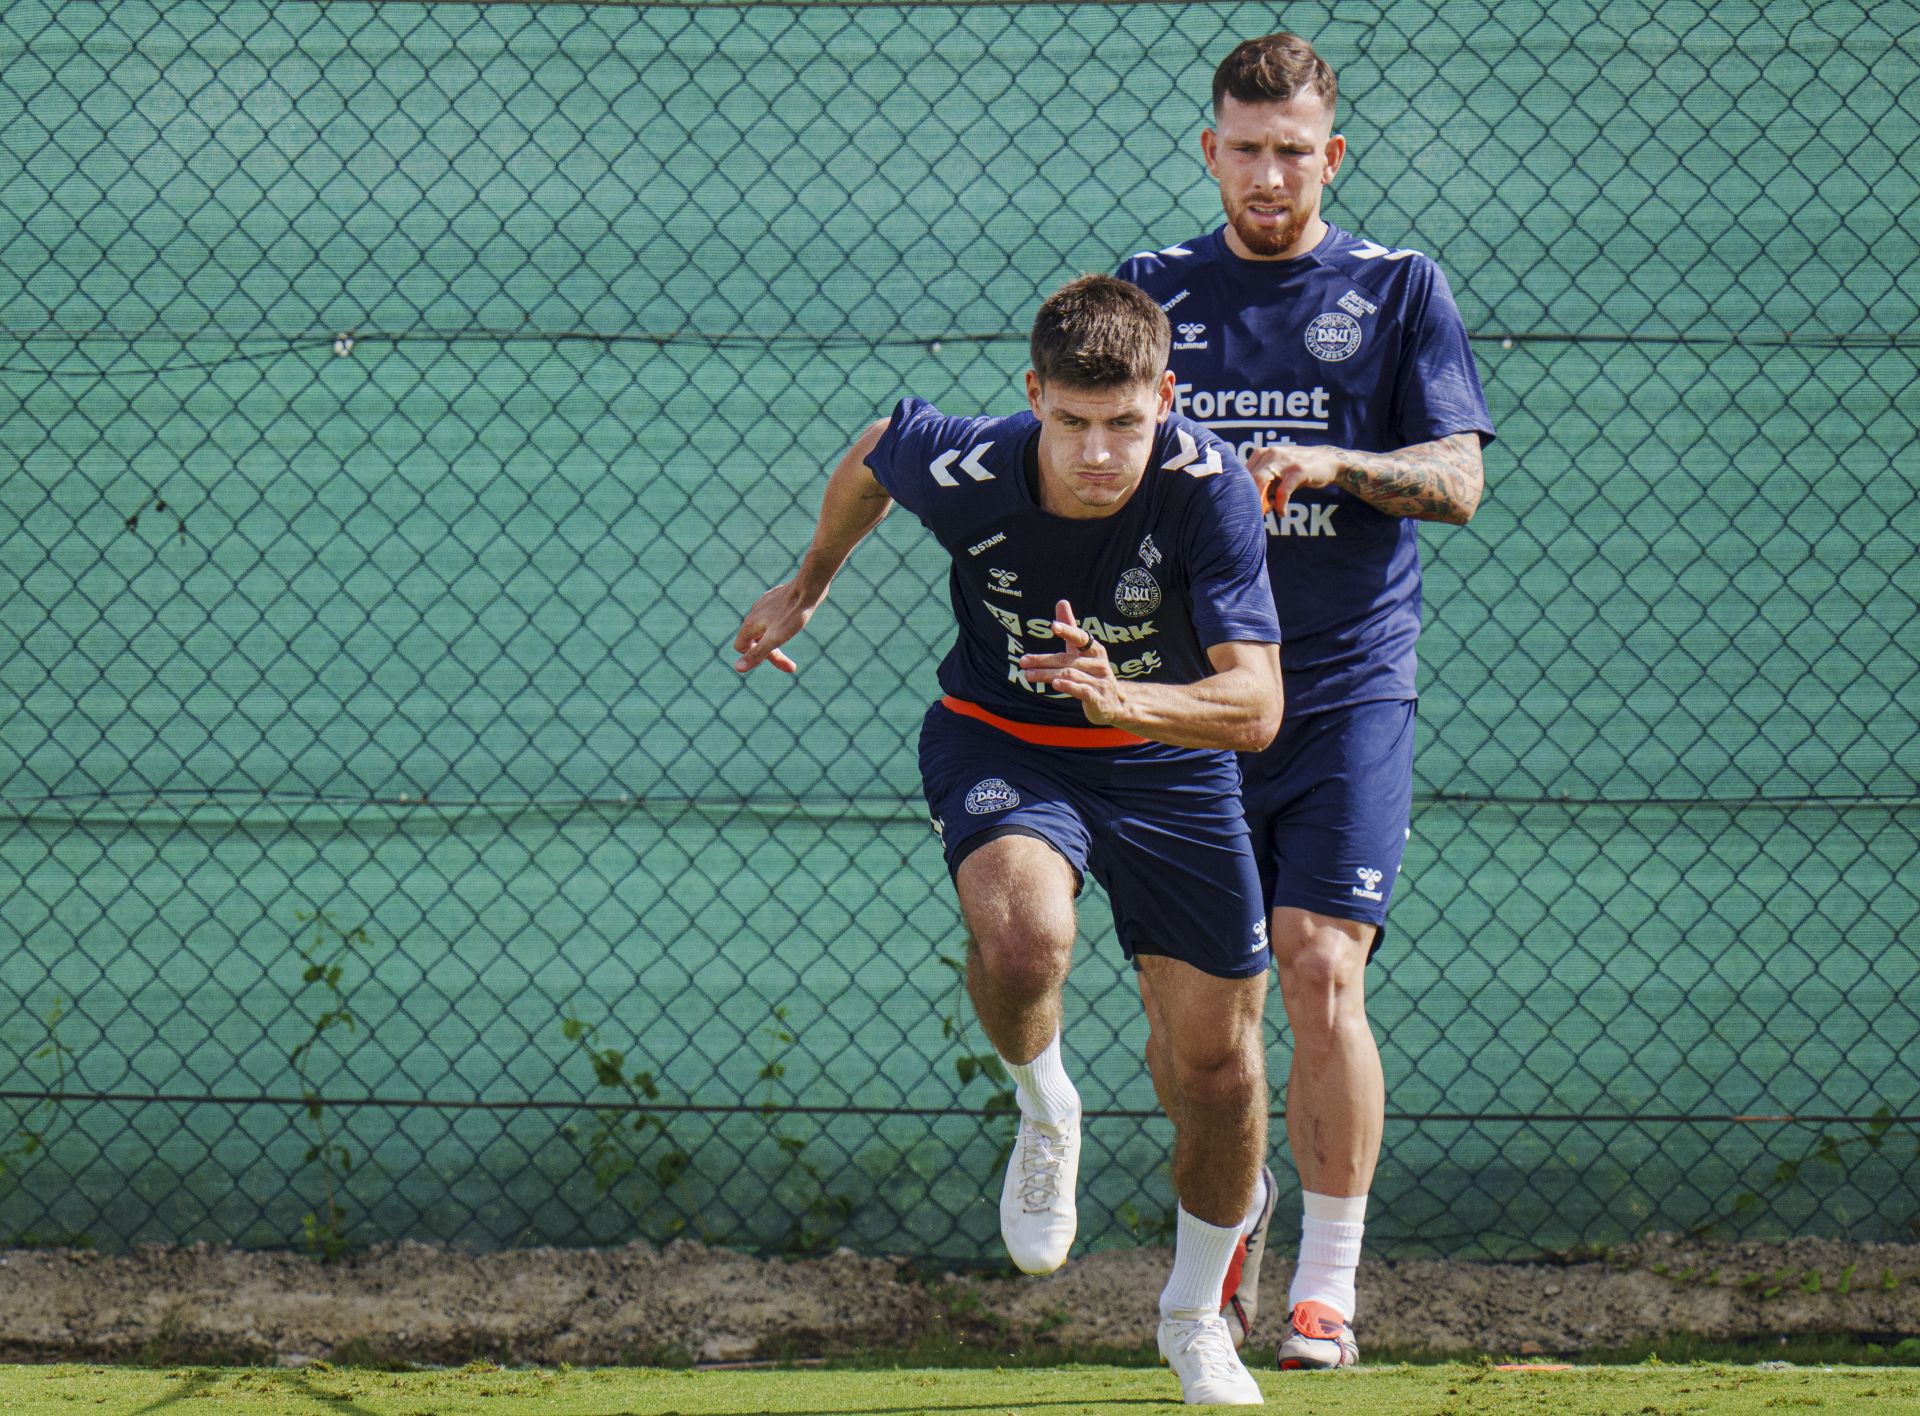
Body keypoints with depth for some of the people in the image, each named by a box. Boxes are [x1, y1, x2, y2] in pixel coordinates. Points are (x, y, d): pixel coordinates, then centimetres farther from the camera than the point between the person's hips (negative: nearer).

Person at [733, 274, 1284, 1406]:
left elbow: (1256, 705, -34)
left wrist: (1127, 702, -53)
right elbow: (874, 456, 1)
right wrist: (806, 588, 17)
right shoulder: (963, 470, -26)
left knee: (1219, 1066, 3)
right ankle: (1045, 1115, 0)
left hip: (1170, 754, 1)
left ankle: (1197, 1315, 30)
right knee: (1022, 940, -35)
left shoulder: (1208, 486, -30)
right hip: (1001, 745, -1)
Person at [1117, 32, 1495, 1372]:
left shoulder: (1399, 291, 4)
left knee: (1323, 977, -13)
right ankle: (1236, 1202, 32)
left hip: (1348, 691, -2)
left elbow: (1458, 481, -3)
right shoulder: (1154, 292, 10)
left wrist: (1333, 463, -21)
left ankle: (1328, 1285, -5)